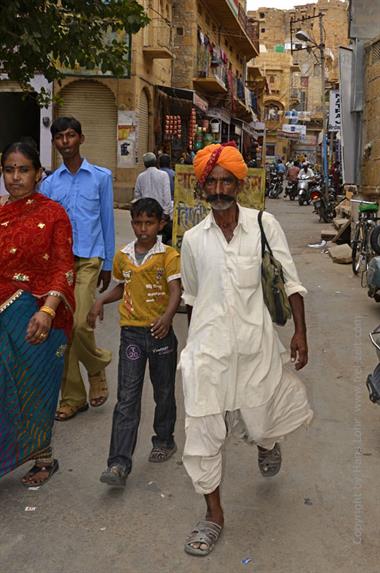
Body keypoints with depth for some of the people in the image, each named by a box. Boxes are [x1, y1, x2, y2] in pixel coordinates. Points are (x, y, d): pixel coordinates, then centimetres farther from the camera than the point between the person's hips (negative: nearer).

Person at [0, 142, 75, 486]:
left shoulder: (53, 214, -5)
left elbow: (64, 268, -10)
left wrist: (48, 310, -24)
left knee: (34, 386, 9)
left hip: (37, 315, -3)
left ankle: (43, 458, 31)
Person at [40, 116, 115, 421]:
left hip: (88, 258, -3)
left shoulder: (101, 176, 6)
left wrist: (108, 264, 8)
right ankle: (73, 397, 16)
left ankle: (98, 365, 15)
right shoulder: (49, 183, 11)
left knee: (78, 323, -18)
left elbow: (107, 222, 8)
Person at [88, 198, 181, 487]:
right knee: (127, 397, -4)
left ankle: (164, 441, 37)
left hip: (160, 331, -2)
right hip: (132, 332, 2)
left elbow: (176, 290, -17)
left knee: (164, 391, 15)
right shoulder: (123, 256, 7)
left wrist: (167, 316, -35)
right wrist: (101, 302, 7)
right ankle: (119, 463, -6)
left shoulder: (169, 255, -6)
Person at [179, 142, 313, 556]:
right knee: (202, 431, 1)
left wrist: (300, 332, -6)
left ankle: (267, 443, 50)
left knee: (258, 425, 9)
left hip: (254, 343, -1)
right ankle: (214, 514, 19)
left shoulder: (264, 225, -2)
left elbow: (289, 283, 0)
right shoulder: (193, 239, 5)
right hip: (208, 347, 2)